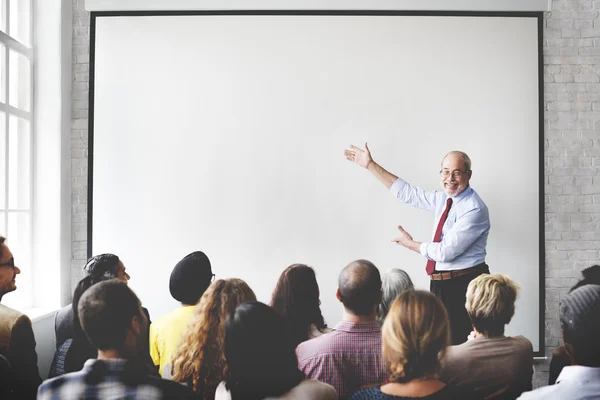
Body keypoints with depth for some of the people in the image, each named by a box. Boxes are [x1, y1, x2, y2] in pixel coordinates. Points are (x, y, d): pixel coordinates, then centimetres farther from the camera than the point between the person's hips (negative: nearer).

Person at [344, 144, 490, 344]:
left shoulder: (474, 209, -19)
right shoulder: (445, 198, 6)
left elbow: (446, 251, -22)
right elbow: (408, 193, 11)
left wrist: (411, 244, -5)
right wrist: (370, 165, 9)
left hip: (463, 286, -8)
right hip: (441, 284, 8)